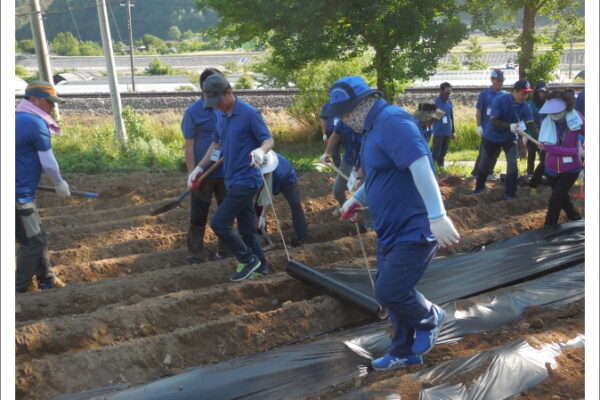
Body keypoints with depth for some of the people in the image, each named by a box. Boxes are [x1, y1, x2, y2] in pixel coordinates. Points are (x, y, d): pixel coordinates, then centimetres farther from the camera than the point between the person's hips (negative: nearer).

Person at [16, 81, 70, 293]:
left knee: (38, 238, 17)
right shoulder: (36, 123, -14)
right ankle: (20, 290, 10)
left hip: (22, 193, 9)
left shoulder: (20, 119, 13)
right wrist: (60, 183, 6)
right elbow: (48, 163, -10)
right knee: (32, 242, 1)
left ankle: (47, 281, 27)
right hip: (18, 195, -9)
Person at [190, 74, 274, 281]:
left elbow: (269, 139, -12)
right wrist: (199, 168, 17)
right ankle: (259, 266, 27)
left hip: (246, 181, -8)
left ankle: (248, 260, 7)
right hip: (233, 180, 8)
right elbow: (216, 143, 20)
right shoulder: (221, 115, 10)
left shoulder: (249, 113, -14)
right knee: (246, 228, 13)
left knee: (219, 223, -9)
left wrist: (260, 150, -35)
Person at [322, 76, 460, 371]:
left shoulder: (392, 121, -20)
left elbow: (420, 167, -31)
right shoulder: (374, 127, 12)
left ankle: (430, 318, 22)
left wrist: (438, 217, -37)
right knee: (390, 292, 15)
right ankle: (405, 352, 33)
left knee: (389, 293, -8)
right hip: (391, 229, 10)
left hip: (414, 229, -10)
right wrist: (357, 198, 16)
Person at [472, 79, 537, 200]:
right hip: (492, 136, -2)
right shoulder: (500, 100, -25)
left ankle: (510, 193, 1)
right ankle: (479, 186, 33)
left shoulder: (525, 107, -15)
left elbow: (531, 125, -20)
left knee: (512, 163, -10)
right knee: (485, 163, 11)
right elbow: (493, 120, -28)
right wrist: (509, 126, -41)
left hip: (509, 138, 2)